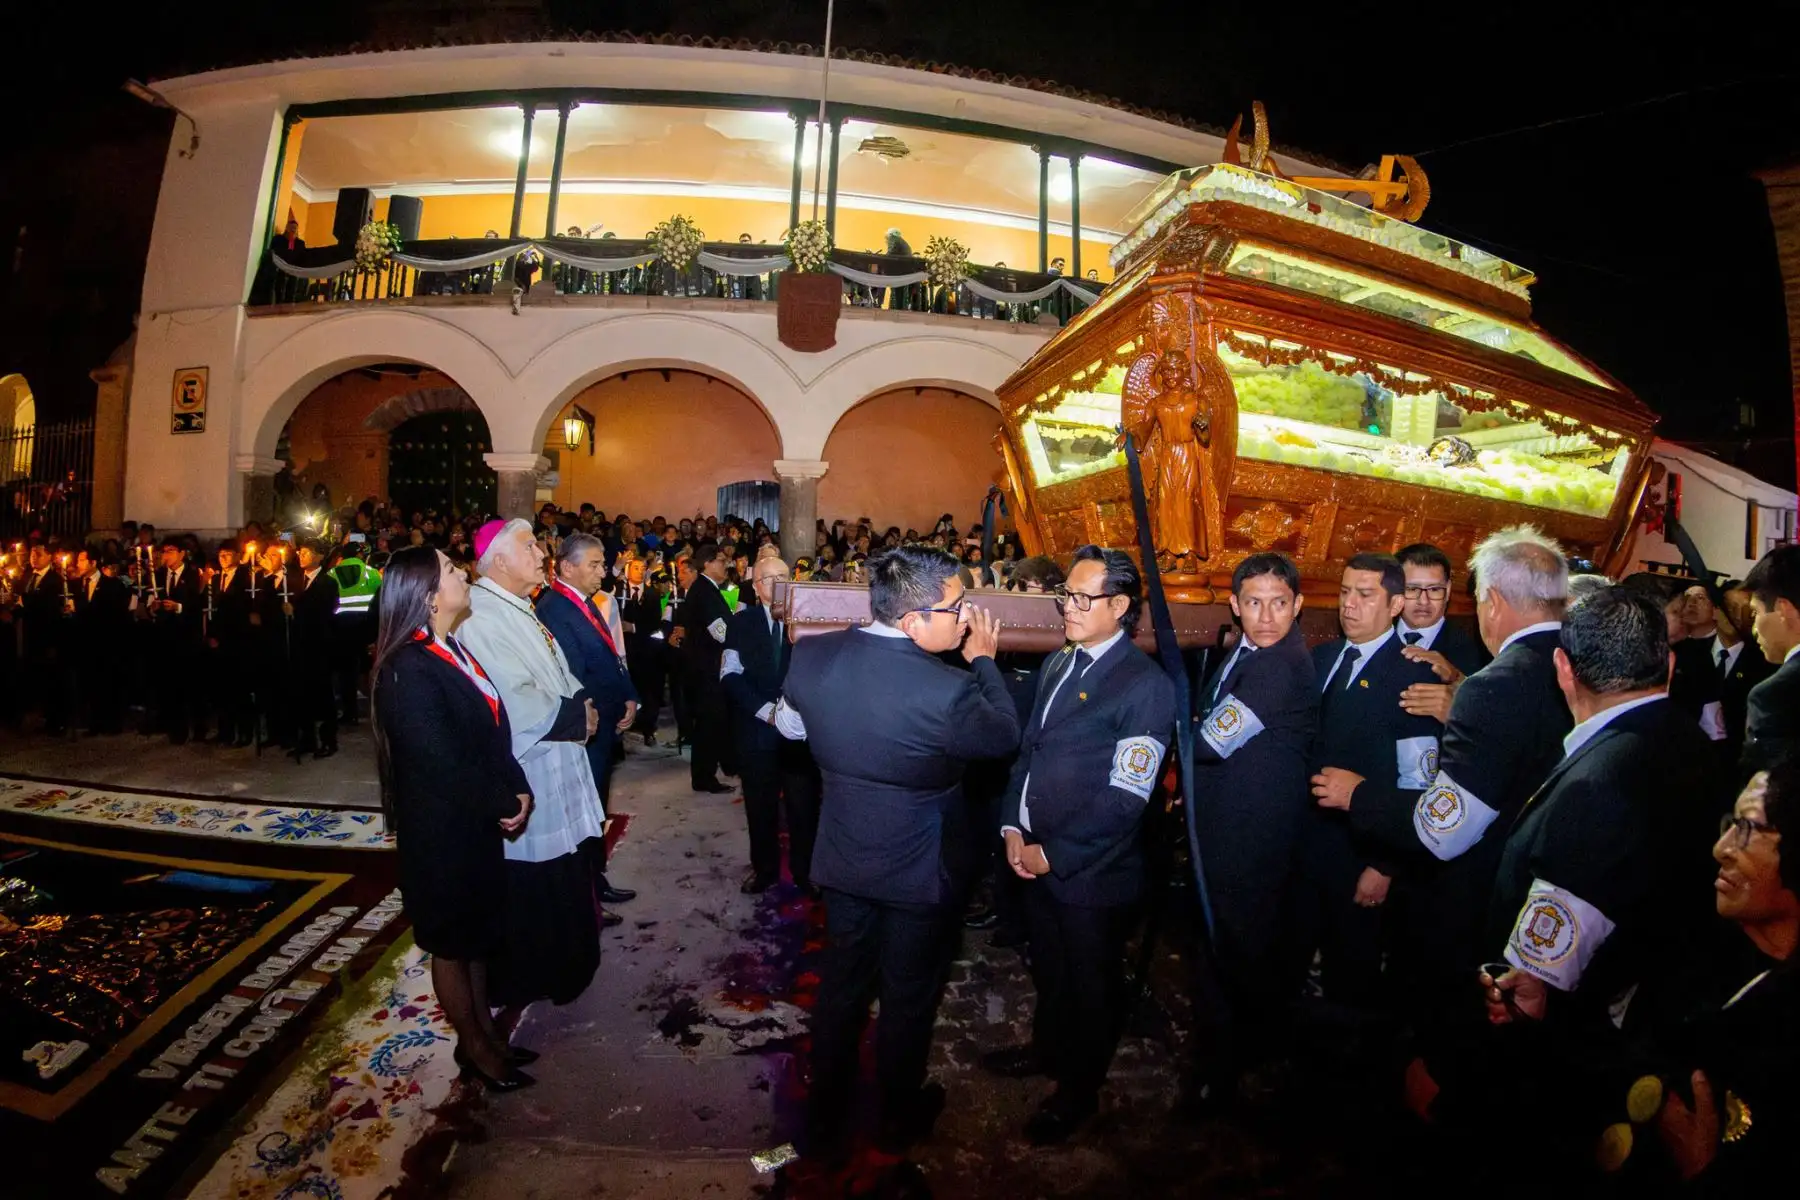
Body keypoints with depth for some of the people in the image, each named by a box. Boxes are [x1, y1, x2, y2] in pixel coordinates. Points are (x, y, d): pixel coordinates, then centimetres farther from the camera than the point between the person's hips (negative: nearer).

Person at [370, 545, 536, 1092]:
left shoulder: (452, 651, 2)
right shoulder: (409, 671, -25)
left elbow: (493, 729, 3)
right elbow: (441, 763, -26)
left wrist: (516, 787, -9)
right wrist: (504, 804, -15)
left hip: (477, 821, 8)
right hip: (441, 831, -8)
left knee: (477, 931, 22)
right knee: (451, 940, 12)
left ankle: (485, 1026, 39)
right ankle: (472, 1045, 30)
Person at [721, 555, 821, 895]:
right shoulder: (741, 621, 3)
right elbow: (731, 675, -5)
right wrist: (765, 709, -14)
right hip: (757, 725, 1)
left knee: (804, 803, 6)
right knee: (761, 803, 12)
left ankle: (804, 868, 23)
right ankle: (764, 867, 29)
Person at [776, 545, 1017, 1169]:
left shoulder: (811, 655, -15)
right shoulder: (945, 689, -32)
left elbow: (791, 725, 4)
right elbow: (1005, 735, -12)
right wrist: (983, 660, -1)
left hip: (843, 858, 4)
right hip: (919, 869, -4)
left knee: (841, 984, 23)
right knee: (908, 995, 20)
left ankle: (823, 1123, 40)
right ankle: (899, 1117, 43)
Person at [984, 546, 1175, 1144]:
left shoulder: (1145, 685, -18)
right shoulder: (1058, 664, 6)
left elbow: (1125, 797, -20)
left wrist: (1053, 854, -17)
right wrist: (1013, 828, -1)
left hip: (1092, 871, -6)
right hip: (1036, 856, 6)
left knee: (1090, 983, 16)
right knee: (1048, 967, 26)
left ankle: (1078, 1089, 38)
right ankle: (1047, 1048, 51)